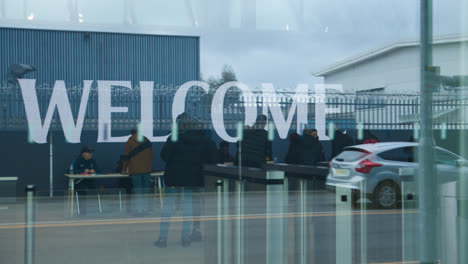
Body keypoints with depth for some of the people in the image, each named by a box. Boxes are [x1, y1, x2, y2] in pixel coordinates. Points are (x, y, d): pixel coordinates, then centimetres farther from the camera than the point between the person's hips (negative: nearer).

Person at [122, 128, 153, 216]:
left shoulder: (129, 142, -3)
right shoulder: (148, 142, 10)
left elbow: (125, 157, 2)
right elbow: (151, 156, 17)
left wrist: (124, 169, 14)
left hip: (135, 170, -4)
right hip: (147, 169, 4)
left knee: (137, 192, -3)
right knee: (145, 189, 8)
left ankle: (139, 210, -6)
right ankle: (145, 209, 8)